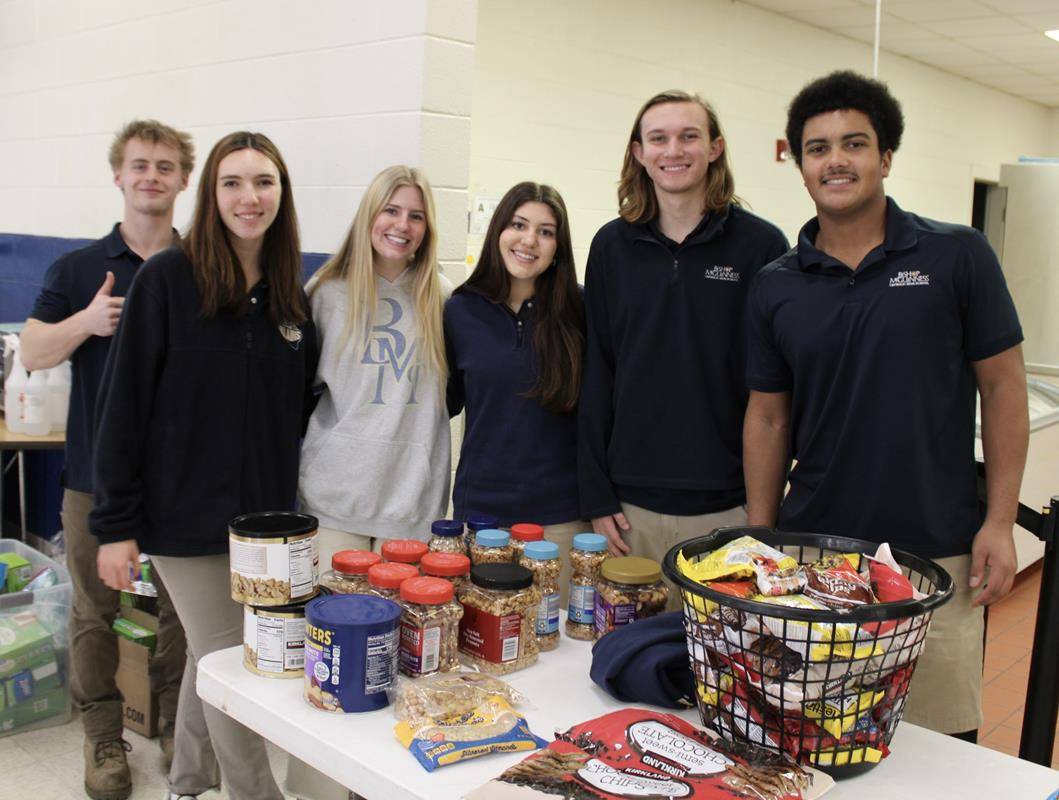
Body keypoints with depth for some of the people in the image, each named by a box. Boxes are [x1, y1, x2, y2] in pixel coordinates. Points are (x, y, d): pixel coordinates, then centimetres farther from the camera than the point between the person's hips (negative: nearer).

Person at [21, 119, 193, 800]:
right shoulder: (79, 269, 4)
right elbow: (33, 353, 0)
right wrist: (88, 321, -18)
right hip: (98, 471, 0)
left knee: (184, 608, 9)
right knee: (96, 610, 9)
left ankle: (178, 726, 27)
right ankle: (103, 736, 26)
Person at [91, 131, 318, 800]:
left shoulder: (292, 296, 5)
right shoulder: (168, 280, -10)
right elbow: (124, 405, -10)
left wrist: (293, 504, 6)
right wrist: (115, 525, -11)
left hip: (265, 519, 5)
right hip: (188, 517, -5)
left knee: (213, 658, 18)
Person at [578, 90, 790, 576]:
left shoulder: (761, 245, -2)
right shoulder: (612, 246, 5)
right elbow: (595, 373, 5)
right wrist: (597, 496, 1)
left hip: (729, 504, -2)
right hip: (632, 505, 2)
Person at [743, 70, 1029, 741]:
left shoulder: (958, 257, -3)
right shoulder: (775, 287, 4)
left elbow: (1003, 388, 0)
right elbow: (768, 417, 7)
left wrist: (999, 523, -5)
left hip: (935, 554, -2)